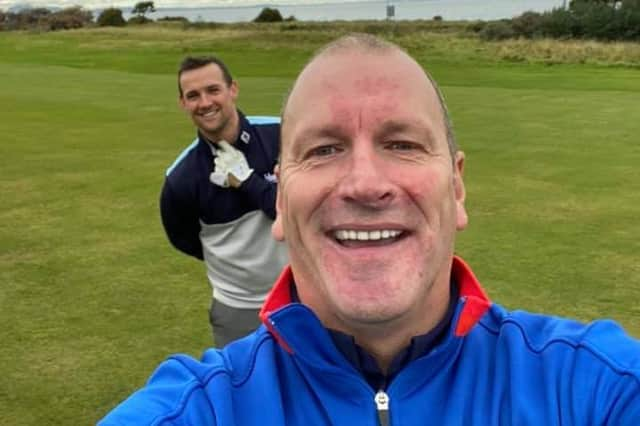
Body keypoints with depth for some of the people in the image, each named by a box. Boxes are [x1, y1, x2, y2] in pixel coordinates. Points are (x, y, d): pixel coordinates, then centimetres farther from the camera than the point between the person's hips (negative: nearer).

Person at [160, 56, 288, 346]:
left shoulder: (281, 136, -16)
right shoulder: (181, 178, -14)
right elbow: (184, 239, 4)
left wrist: (245, 179, -22)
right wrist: (235, 259, 7)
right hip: (238, 308, -1)